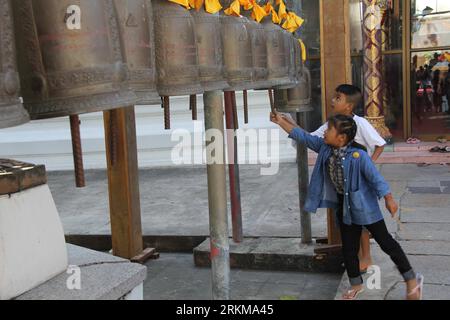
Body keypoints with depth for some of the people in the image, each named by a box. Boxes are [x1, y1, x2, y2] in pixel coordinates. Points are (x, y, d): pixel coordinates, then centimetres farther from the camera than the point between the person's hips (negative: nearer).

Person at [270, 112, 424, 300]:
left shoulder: (358, 155, -26)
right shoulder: (325, 148, -6)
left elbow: (375, 177, -22)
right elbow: (303, 136, -1)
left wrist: (388, 198, -26)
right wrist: (281, 122, -3)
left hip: (363, 204, -6)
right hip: (343, 205, 7)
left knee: (385, 241, 2)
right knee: (348, 247, 15)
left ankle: (412, 280, 17)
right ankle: (356, 285, 33)